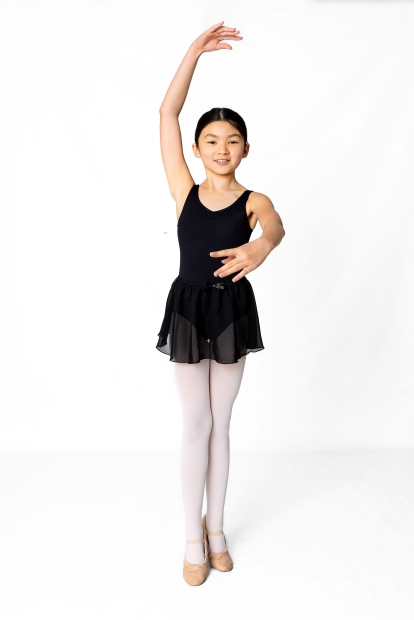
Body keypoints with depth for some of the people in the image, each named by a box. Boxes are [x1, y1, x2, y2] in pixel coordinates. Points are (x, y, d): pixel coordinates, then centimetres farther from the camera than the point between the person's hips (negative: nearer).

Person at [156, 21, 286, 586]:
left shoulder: (254, 201, -2)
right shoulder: (185, 191, 1)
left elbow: (277, 226, -27)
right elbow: (167, 113, -4)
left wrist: (261, 246, -50)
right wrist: (195, 52, -8)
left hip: (233, 309, 0)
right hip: (188, 306, 0)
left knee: (219, 425, 11)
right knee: (197, 425, 6)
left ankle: (216, 526, 30)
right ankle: (194, 537, 23)